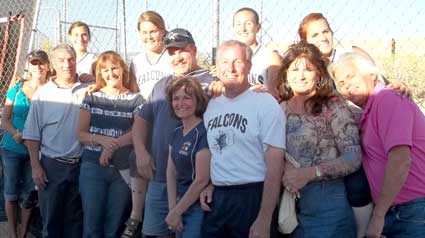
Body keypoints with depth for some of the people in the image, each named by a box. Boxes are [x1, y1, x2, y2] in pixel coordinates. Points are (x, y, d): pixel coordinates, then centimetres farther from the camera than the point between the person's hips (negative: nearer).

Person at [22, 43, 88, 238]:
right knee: (51, 218, 5)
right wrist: (35, 167, -6)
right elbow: (32, 135, 0)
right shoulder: (43, 94, 0)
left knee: (75, 220, 10)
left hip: (80, 165, 1)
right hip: (51, 166, -1)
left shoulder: (87, 91, 3)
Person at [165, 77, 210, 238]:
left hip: (198, 208, -7)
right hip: (180, 204, 7)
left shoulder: (203, 133, -17)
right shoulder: (176, 133, 8)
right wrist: (172, 209, -6)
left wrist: (176, 212, -11)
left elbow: (201, 180, -19)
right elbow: (171, 173, 6)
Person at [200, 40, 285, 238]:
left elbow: (275, 165, -13)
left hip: (252, 197, -5)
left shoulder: (265, 104, -9)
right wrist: (210, 185, 4)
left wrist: (264, 221, -17)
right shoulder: (212, 105, 9)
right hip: (216, 198, 6)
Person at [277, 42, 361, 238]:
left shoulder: (333, 106, -4)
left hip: (326, 205, -3)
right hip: (289, 205, 4)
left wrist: (309, 173, -18)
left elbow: (354, 158, -10)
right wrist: (283, 170, -17)